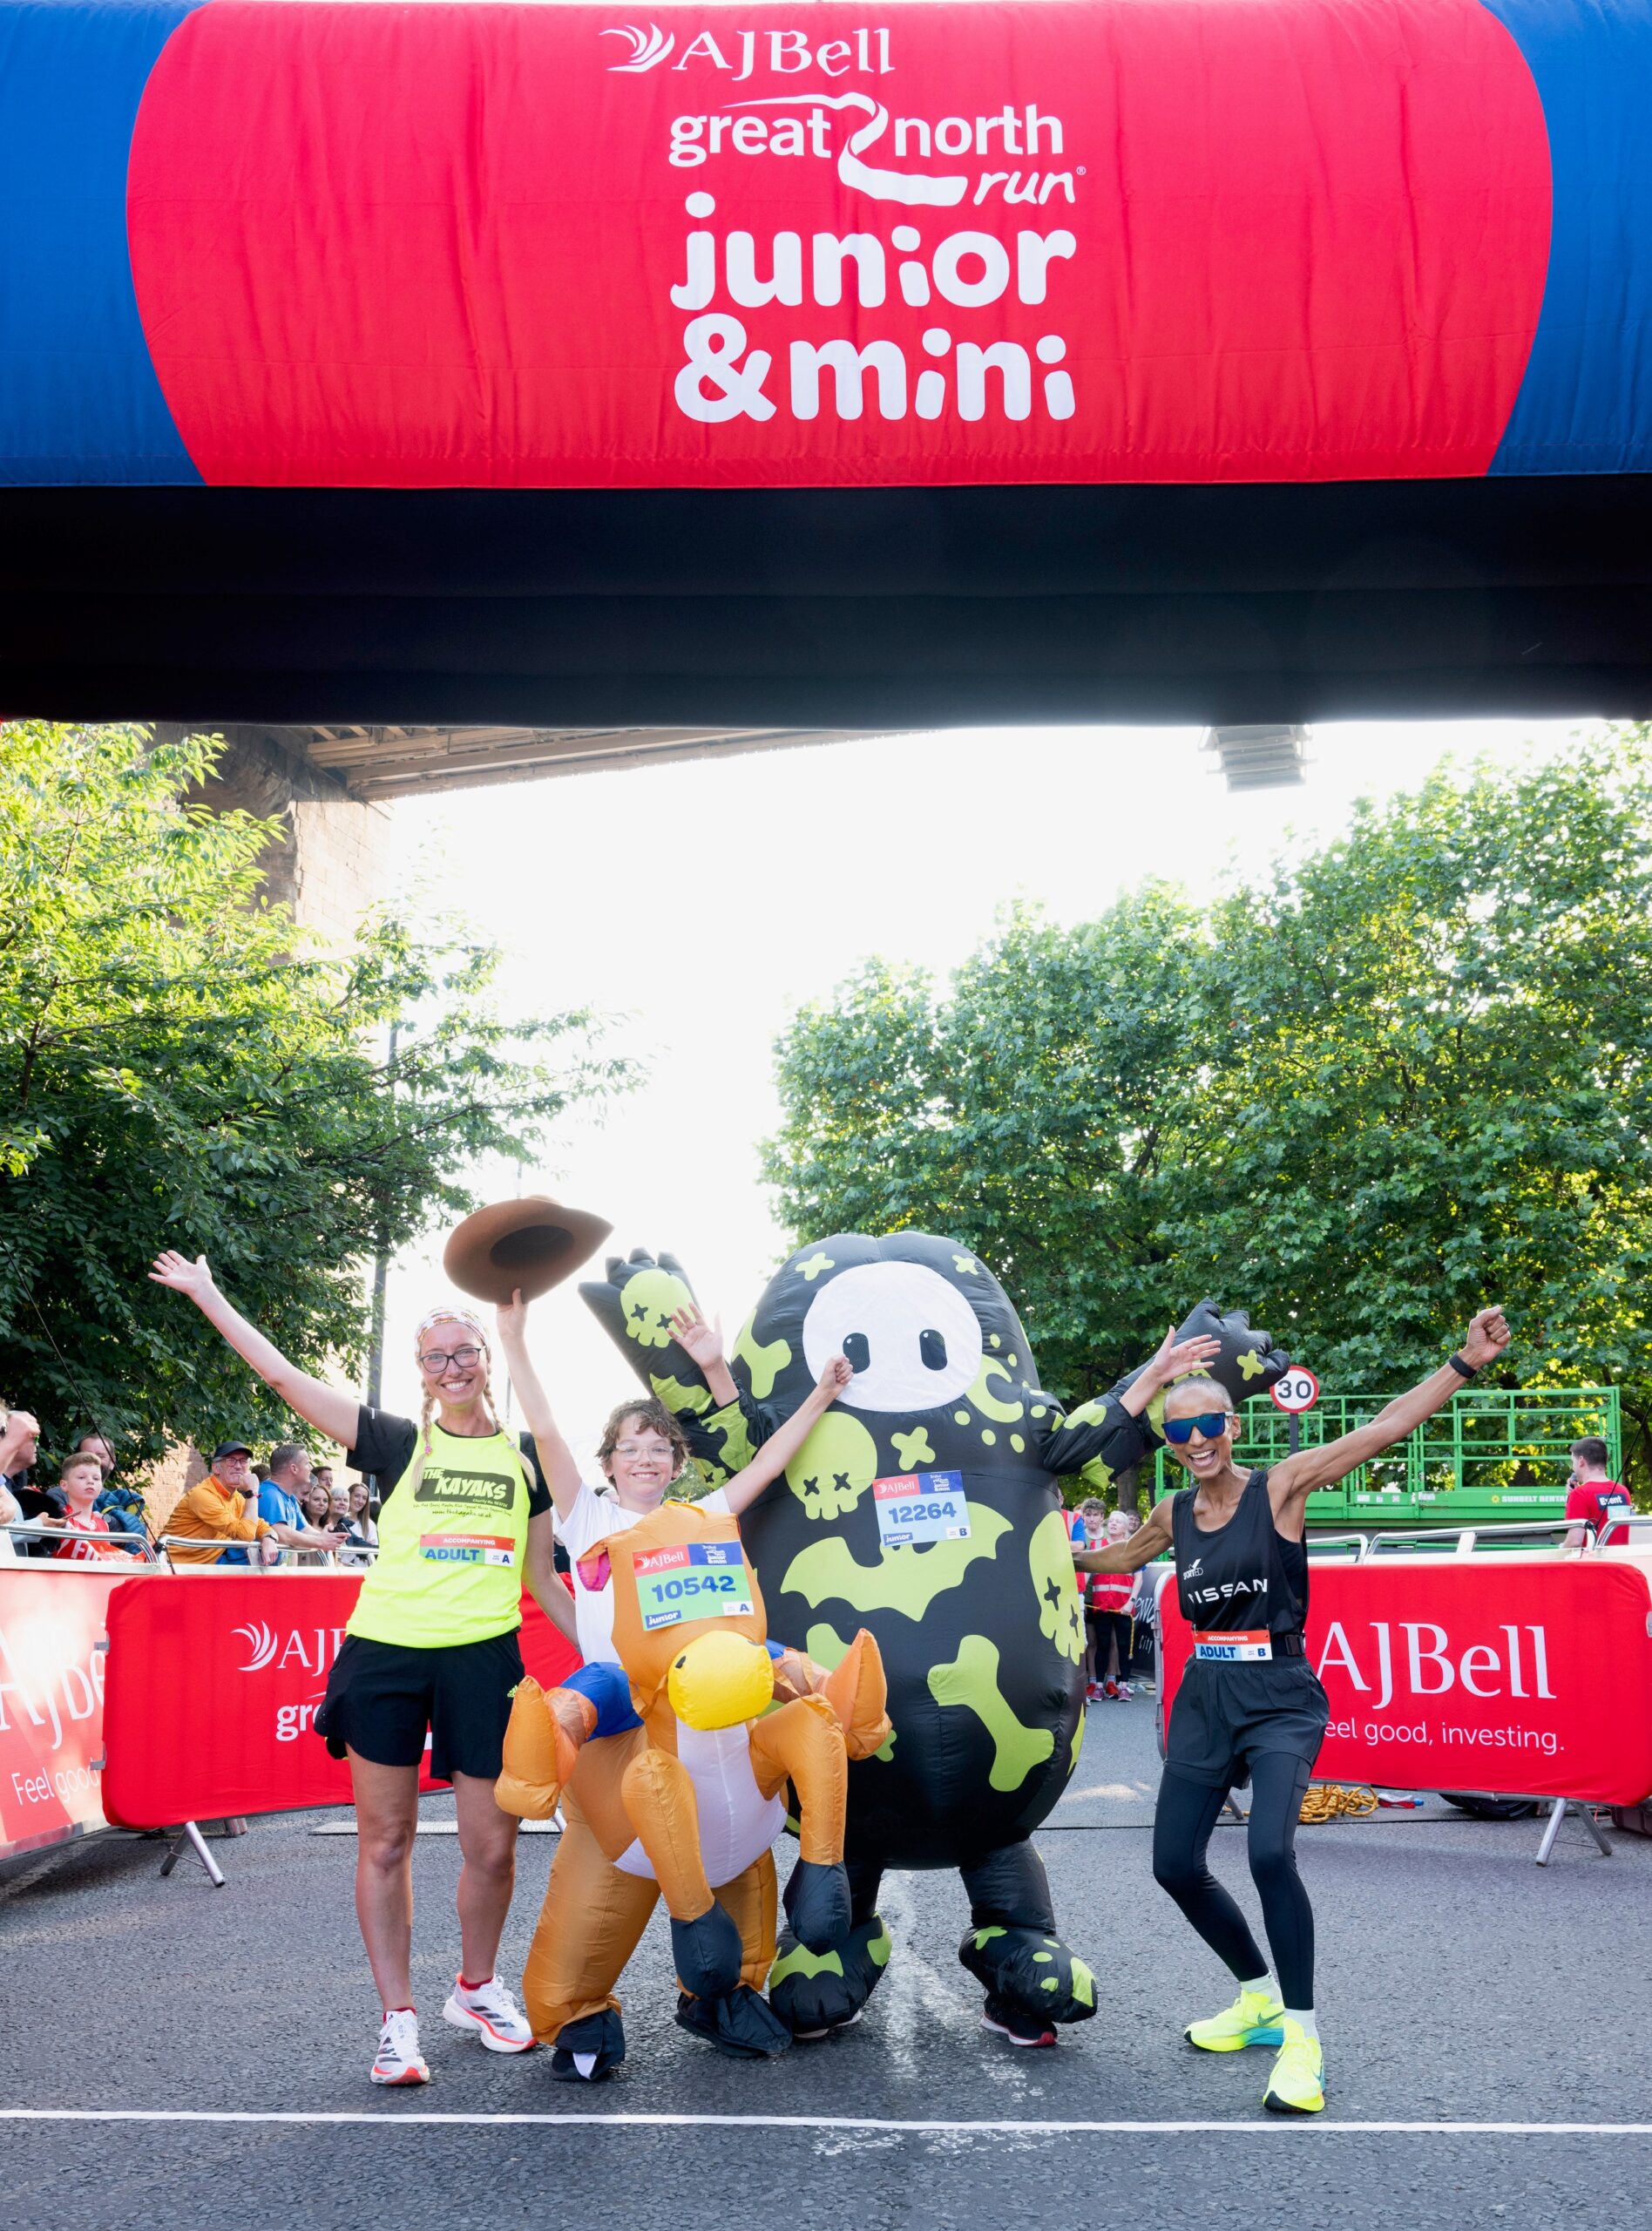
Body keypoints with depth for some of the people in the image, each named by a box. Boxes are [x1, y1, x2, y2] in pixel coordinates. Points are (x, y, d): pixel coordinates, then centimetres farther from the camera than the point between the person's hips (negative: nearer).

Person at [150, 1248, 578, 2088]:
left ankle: (476, 1990, 30)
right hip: (384, 1654, -1)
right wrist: (208, 1296, -1)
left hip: (483, 1657, 1)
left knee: (492, 1846, 4)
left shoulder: (524, 1457, 10)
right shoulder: (399, 1443, 4)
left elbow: (541, 1578, 16)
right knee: (384, 1840, 4)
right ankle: (397, 2019, 19)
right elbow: (286, 1377, 0)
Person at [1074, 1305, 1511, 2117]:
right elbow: (1122, 1556, 30)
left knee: (1270, 1853, -26)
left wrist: (1465, 1362, -25)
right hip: (1204, 1698, 6)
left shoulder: (1278, 1488, -8)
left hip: (1279, 1699, -6)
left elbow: (1384, 1428, -18)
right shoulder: (1173, 1514, 6)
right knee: (1175, 1866, 6)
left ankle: (1301, 2036, -8)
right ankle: (1259, 1997, 31)